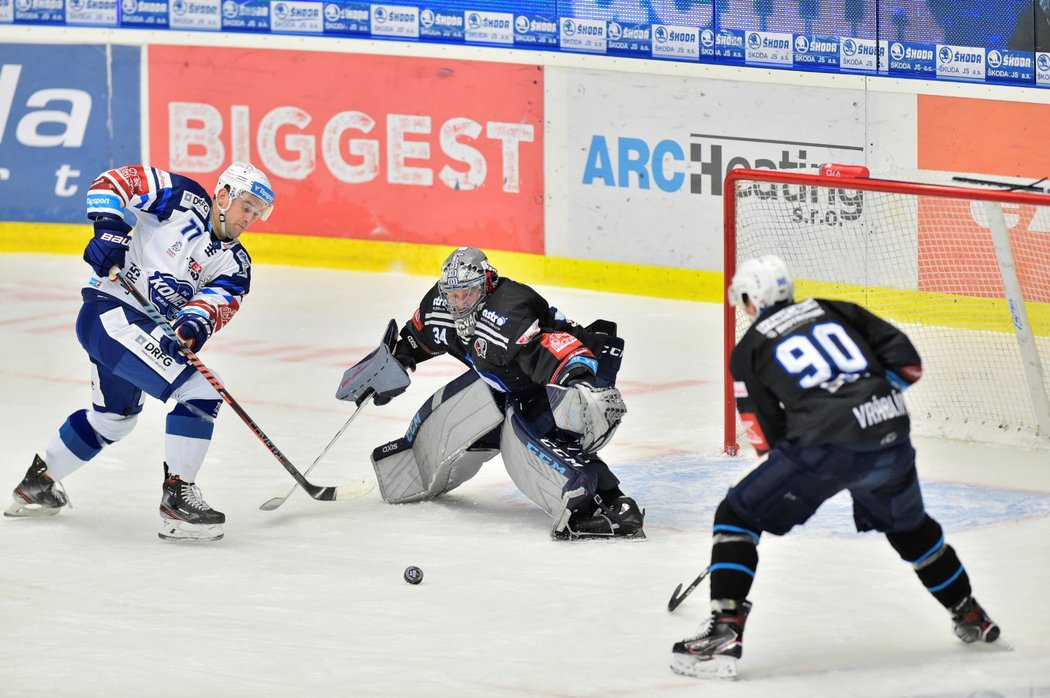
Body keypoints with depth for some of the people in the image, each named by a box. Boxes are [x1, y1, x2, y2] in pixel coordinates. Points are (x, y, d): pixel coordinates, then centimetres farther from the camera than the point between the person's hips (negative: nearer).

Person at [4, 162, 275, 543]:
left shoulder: (235, 265, 10)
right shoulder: (184, 199, -8)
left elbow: (218, 301, -9)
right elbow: (113, 182, -9)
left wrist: (195, 324, -30)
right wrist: (109, 228, -23)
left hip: (146, 331, 10)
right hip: (109, 313, -10)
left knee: (114, 418, 29)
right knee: (199, 393, -18)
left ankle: (38, 483, 48)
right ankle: (177, 497, -14)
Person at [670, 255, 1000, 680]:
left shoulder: (748, 350, 12)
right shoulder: (836, 311, 20)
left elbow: (767, 434, 9)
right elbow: (907, 362, 12)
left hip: (824, 447, -5)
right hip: (891, 441, 5)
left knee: (737, 516, 9)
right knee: (908, 525, 33)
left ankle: (725, 631, -6)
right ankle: (972, 619, 42)